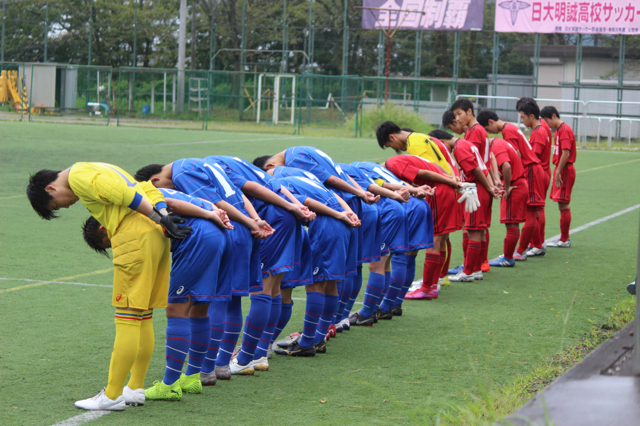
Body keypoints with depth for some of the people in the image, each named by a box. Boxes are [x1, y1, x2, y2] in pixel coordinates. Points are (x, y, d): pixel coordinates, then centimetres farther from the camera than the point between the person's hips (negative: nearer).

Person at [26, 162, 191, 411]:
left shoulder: (78, 176, -4)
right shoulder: (95, 171, 26)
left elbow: (126, 195, -14)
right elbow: (146, 190, 18)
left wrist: (159, 220, -10)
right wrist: (163, 217, 6)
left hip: (136, 237, -10)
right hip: (157, 235, 10)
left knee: (128, 318, -6)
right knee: (143, 318, 14)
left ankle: (112, 395, -4)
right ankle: (136, 389, 20)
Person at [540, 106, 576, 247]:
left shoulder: (564, 130, -14)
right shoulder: (559, 130, 16)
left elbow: (566, 153, -21)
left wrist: (558, 172, -21)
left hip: (565, 170, -10)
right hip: (561, 170, 10)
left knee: (563, 205, -7)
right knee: (563, 205, 10)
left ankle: (564, 240, -4)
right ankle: (564, 238, 13)